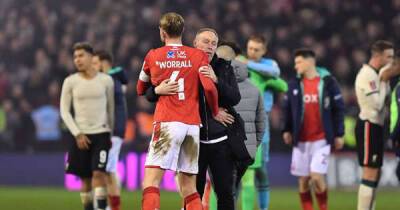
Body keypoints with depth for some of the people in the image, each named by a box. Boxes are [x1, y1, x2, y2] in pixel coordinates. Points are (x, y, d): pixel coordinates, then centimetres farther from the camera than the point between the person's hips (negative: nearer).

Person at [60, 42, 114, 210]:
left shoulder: (106, 80, 1)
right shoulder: (70, 81, 1)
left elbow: (111, 108, 12)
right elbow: (64, 110, 3)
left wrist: (112, 133, 12)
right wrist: (77, 134, -5)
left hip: (102, 133, -1)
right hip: (81, 135, 1)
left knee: (99, 173, -14)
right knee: (85, 178, 4)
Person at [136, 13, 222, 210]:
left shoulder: (153, 56, 7)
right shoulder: (198, 56, 7)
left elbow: (140, 90, 21)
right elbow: (209, 88, -5)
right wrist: (215, 113, 12)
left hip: (167, 124, -3)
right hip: (192, 125, 3)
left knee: (150, 183, -8)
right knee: (189, 189, 10)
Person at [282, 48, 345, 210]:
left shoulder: (328, 82, -3)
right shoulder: (294, 84, 6)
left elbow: (338, 109, 0)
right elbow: (287, 108, 11)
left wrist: (339, 134, -1)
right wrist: (287, 130, 3)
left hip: (321, 139, -3)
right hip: (301, 140, 4)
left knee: (317, 177, -13)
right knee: (303, 180, 4)